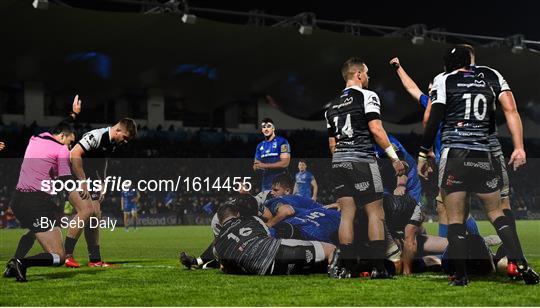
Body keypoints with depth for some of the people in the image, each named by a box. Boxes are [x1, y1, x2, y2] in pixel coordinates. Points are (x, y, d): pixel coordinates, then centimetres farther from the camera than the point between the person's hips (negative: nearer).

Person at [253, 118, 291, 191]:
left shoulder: (282, 142, -2)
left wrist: (265, 165, -14)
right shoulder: (260, 146, 18)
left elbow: (285, 163, -12)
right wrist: (256, 166, -6)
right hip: (265, 181, 6)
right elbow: (256, 166, 20)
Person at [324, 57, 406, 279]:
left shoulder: (332, 105, 18)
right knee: (375, 212, -1)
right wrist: (395, 158, -10)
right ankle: (378, 267, -4)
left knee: (347, 213, 6)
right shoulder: (367, 96, -2)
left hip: (338, 161, 6)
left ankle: (343, 266, 1)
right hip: (362, 161, -6)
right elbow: (375, 129, -13)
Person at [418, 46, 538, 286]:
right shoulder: (486, 83, 16)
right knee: (496, 212, 11)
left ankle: (460, 276, -3)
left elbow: (433, 120, -6)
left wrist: (423, 153, -1)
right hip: (483, 155, 4)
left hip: (454, 154, -3)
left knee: (455, 218, 0)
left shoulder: (444, 80, 3)